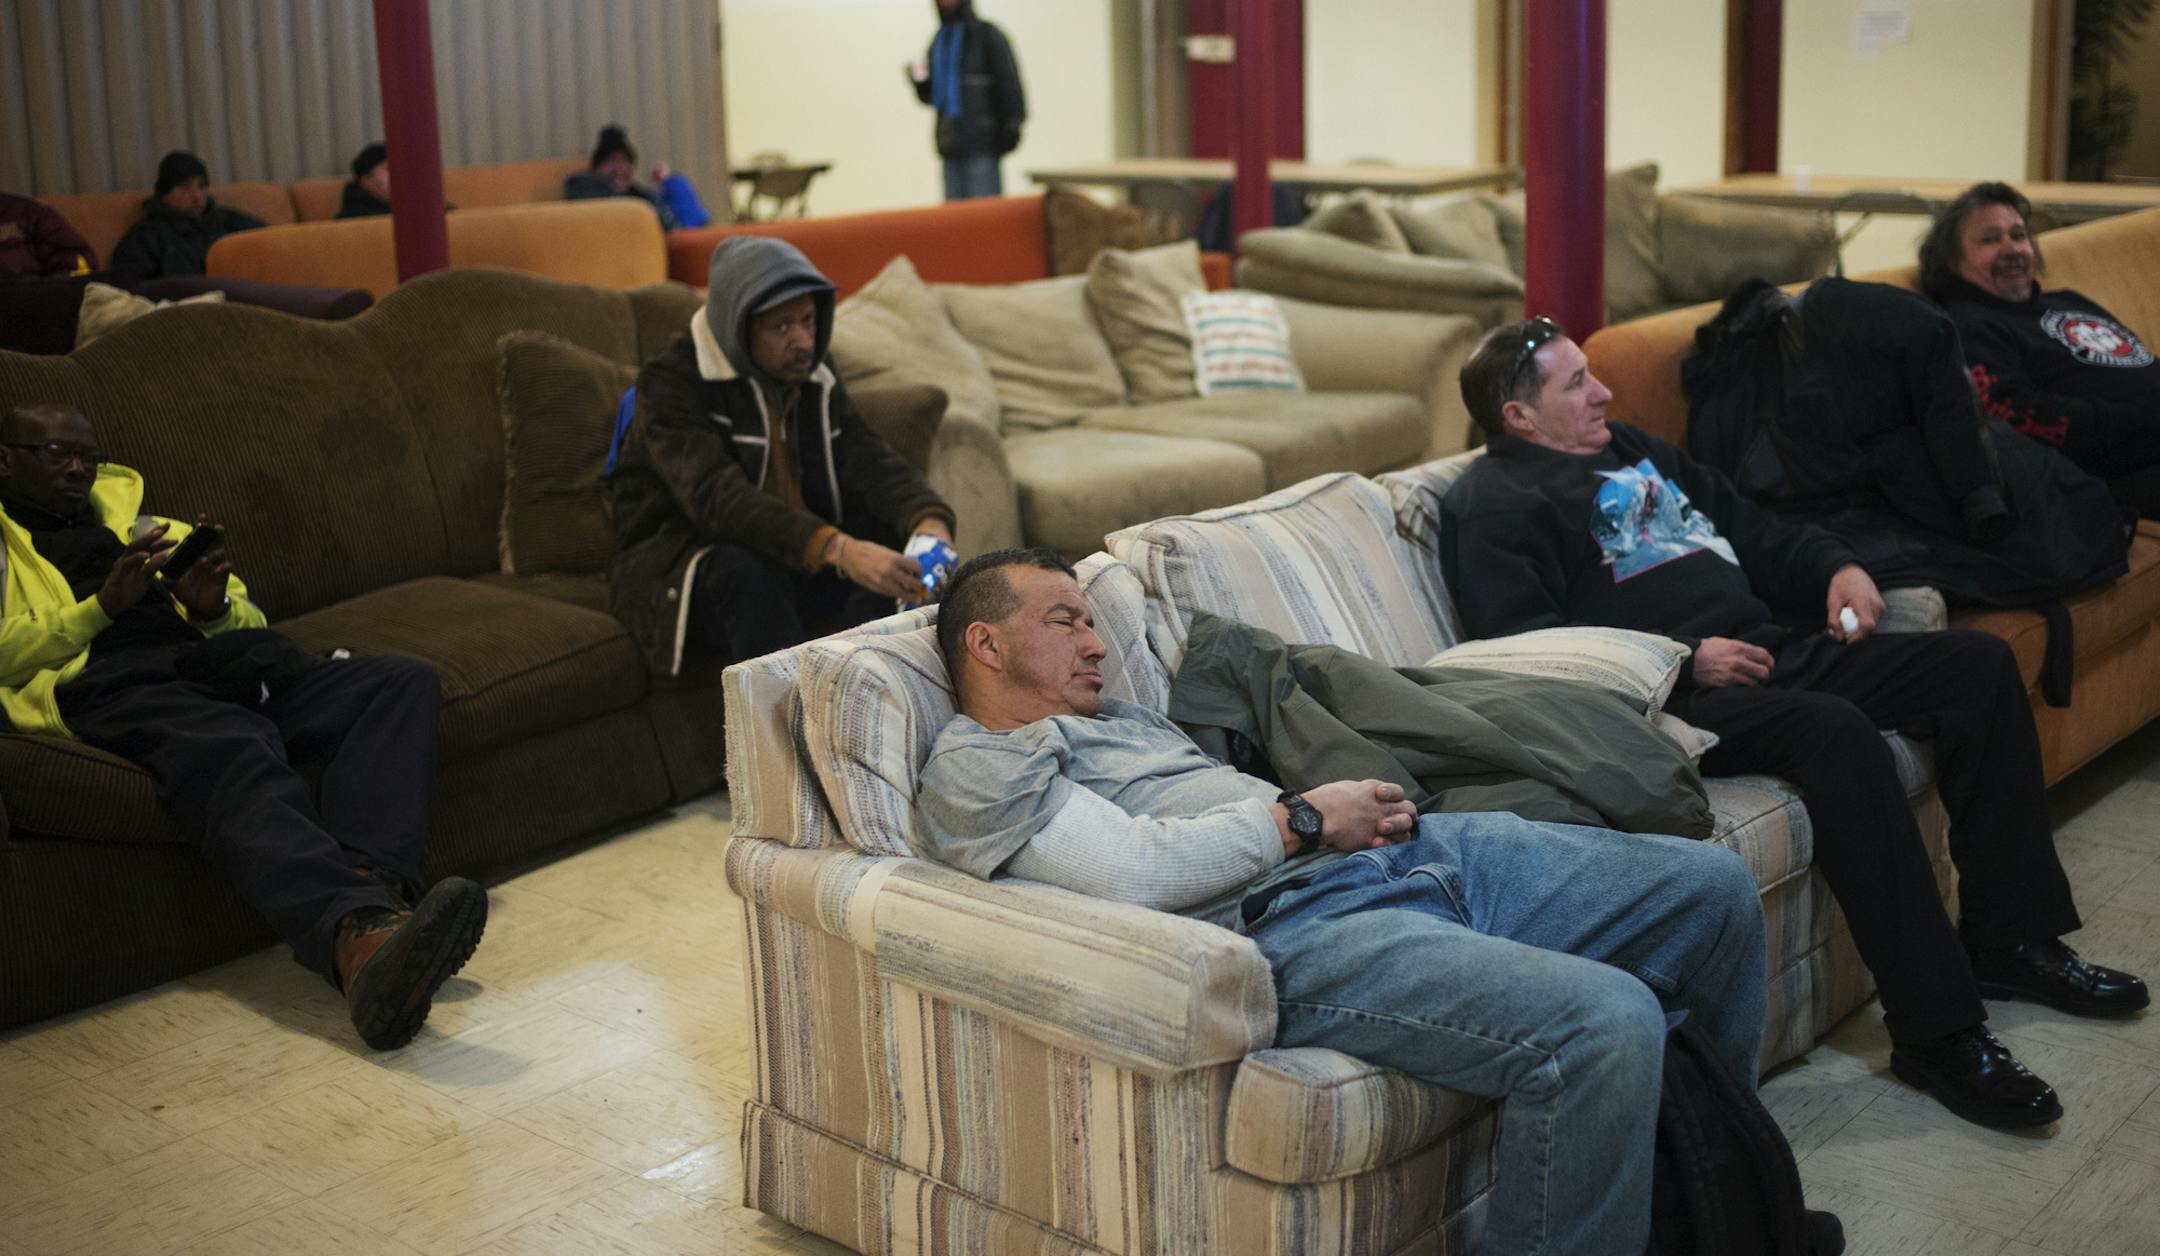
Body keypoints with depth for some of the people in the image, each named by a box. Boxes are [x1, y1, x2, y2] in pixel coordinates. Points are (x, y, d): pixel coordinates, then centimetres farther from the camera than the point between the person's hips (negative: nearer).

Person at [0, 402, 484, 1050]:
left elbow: (250, 621, 28)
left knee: (404, 680, -21)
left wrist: (215, 606, 5)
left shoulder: (143, 527, 38)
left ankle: (370, 879, -46)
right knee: (238, 753, -40)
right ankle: (357, 933, -66)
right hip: (111, 682, -6)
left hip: (227, 661, 6)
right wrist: (104, 604, -7)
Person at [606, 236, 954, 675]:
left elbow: (871, 462, -8)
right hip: (675, 567, -6)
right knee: (747, 571, -38)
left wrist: (929, 520, -32)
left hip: (789, 560, 7)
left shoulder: (813, 376, 4)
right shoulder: (672, 382, -18)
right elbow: (718, 499, -33)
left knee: (895, 535, -14)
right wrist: (837, 550, -47)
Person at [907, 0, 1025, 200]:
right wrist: (920, 80, -2)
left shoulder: (988, 35, -3)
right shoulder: (939, 41, 16)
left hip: (982, 144, -6)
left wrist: (1011, 127, -13)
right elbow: (931, 96, 18)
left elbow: (1009, 83, -8)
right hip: (951, 142, 6)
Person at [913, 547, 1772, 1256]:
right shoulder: (972, 767, 2)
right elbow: (1134, 868, -15)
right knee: (1606, 1021, -32)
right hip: (1290, 927, -10)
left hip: (1412, 853, 10)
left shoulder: (1120, 718, 31)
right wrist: (1305, 819, -6)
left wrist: (1366, 806, 9)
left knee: (1715, 888, 9)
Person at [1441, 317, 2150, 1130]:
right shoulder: (1492, 505, -4)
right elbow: (1525, 649, -18)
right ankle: (1935, 1029, -30)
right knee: (1835, 729, -36)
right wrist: (1683, 659, -21)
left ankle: (2009, 940, 5)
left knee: (1977, 663, 0)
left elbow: (1752, 528, 31)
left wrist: (1834, 567, 11)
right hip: (1673, 697, -9)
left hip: (1770, 646, 10)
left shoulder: (1632, 451, 25)